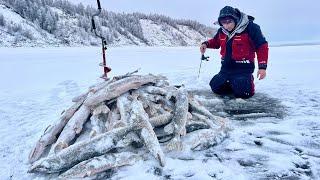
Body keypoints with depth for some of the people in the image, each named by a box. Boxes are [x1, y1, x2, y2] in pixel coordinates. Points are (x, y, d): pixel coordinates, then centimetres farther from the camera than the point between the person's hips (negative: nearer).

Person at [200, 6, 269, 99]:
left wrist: (262, 66, -18)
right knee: (215, 87, 5)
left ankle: (248, 81, 13)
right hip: (226, 68, 6)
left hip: (243, 68, -6)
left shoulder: (250, 28, -15)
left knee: (242, 92, -21)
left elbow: (262, 46, -12)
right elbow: (215, 41, 21)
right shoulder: (222, 31, 2)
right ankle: (233, 84, 29)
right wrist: (206, 44, -2)